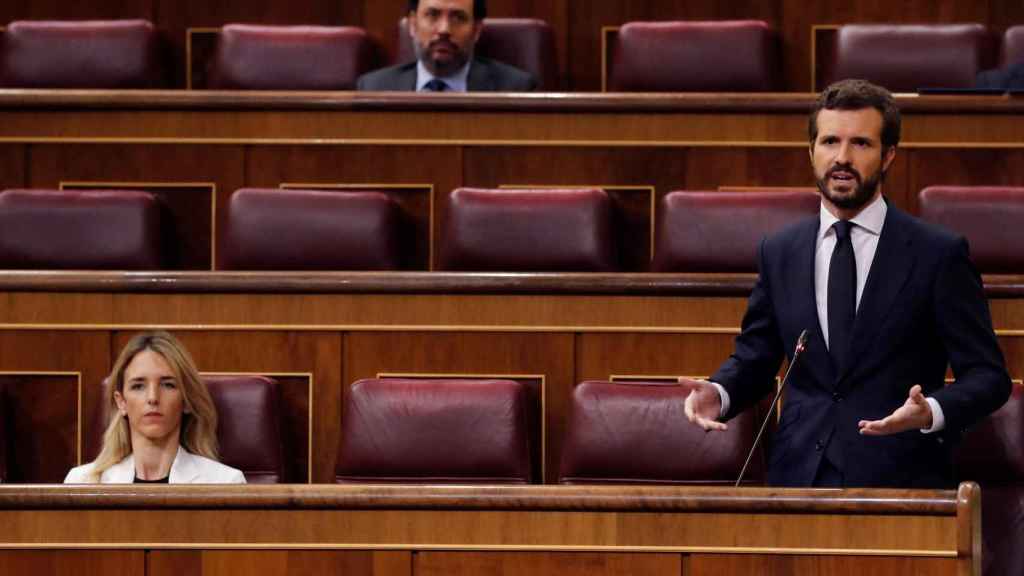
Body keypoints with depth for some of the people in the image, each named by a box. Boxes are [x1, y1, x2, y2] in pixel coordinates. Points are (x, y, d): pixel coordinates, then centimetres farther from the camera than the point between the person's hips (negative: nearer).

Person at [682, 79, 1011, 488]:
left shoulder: (938, 254, 2)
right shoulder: (779, 253, 14)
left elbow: (987, 376, 0)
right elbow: (753, 358, 22)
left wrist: (931, 412, -20)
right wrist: (720, 392, 0)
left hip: (900, 479, -2)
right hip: (800, 476, 2)